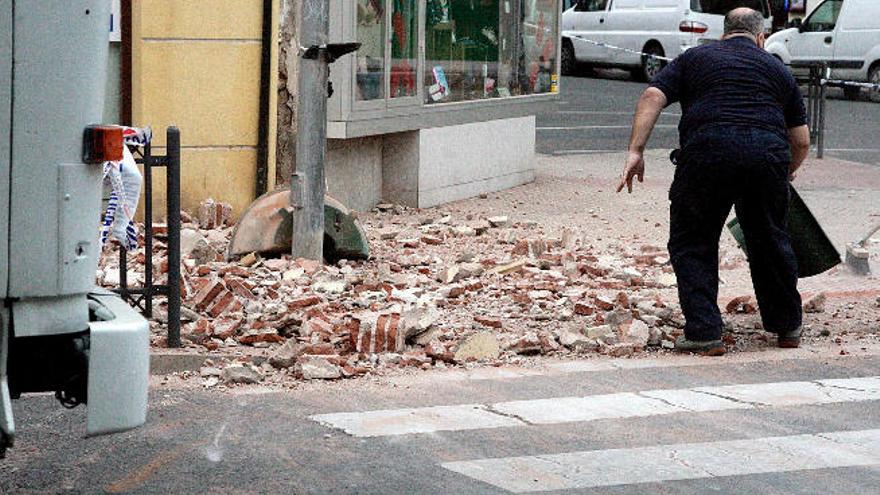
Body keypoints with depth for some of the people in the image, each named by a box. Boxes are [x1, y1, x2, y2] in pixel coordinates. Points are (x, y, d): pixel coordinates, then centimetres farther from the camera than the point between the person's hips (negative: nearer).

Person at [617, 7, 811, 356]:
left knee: (692, 243, 10)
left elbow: (653, 96, 5)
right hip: (768, 154, 2)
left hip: (708, 153, -2)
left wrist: (635, 151, 1)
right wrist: (786, 173, 42)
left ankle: (704, 334, 2)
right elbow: (801, 141, 23)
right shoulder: (777, 69, 25)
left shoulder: (695, 58, 21)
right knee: (770, 240, 20)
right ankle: (787, 328, 32)